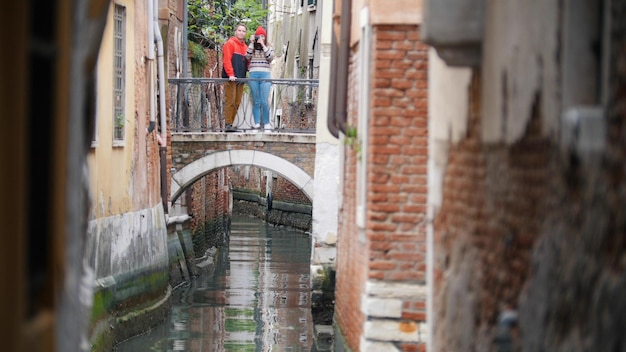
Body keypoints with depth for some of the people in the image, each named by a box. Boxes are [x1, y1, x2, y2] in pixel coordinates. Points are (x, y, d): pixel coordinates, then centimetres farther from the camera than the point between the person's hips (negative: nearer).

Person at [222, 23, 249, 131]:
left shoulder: (245, 47, 20)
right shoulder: (230, 43, -1)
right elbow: (227, 60, -10)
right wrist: (230, 74, -19)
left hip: (240, 78, 7)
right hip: (231, 78, -7)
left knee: (237, 102, 5)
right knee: (230, 101, -10)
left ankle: (231, 124, 9)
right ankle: (228, 125, -11)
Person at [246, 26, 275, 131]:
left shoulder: (269, 48, 11)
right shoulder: (251, 47, 14)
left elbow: (270, 58, -6)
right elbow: (247, 57, -3)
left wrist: (263, 45, -6)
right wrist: (252, 43, -3)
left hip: (265, 75, -2)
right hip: (253, 75, 2)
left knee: (264, 101, -9)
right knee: (256, 101, 2)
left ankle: (266, 123, -1)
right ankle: (257, 123, 3)